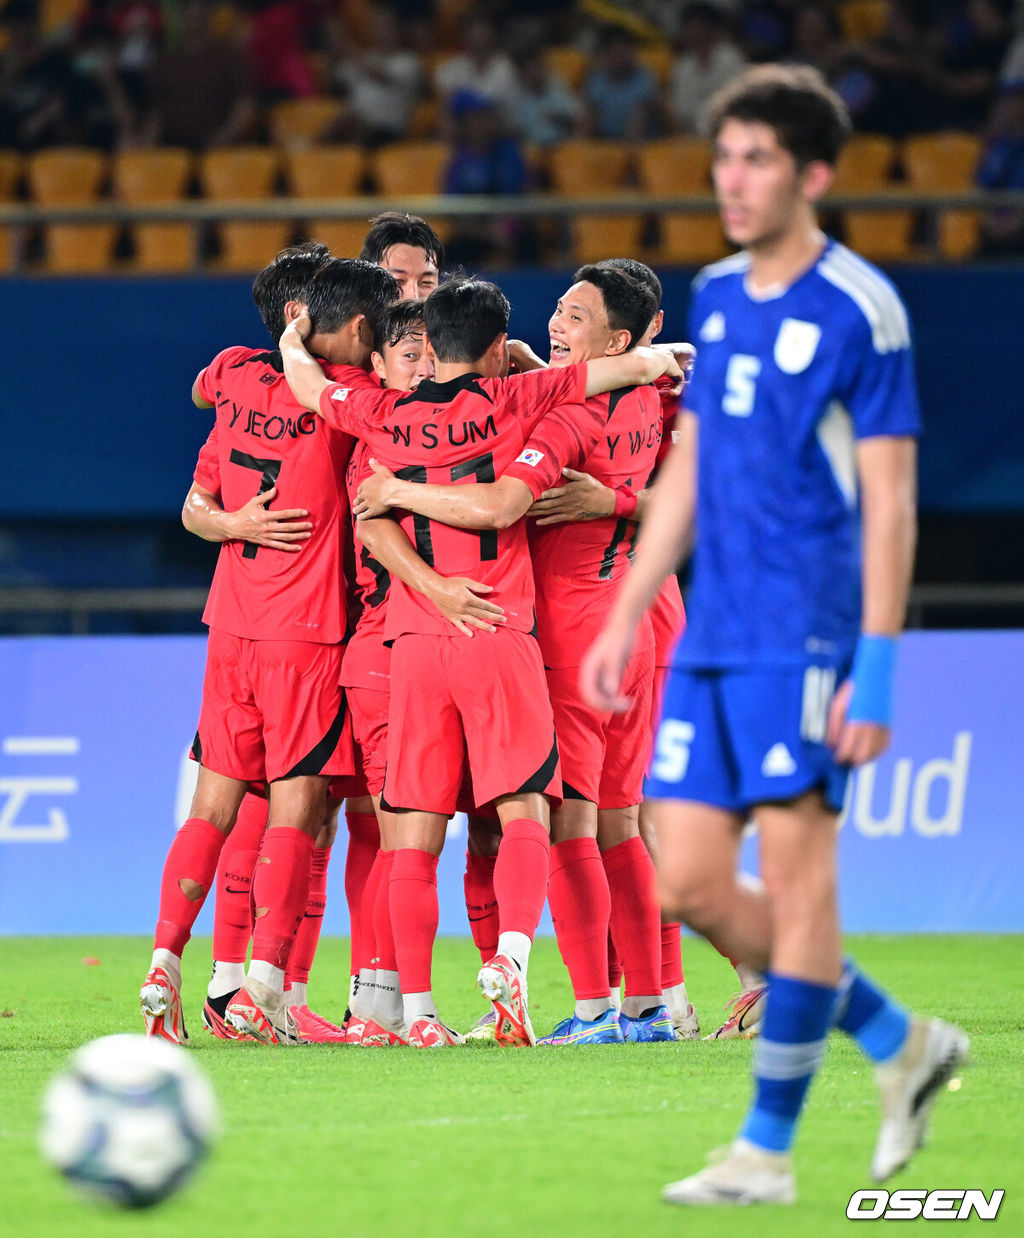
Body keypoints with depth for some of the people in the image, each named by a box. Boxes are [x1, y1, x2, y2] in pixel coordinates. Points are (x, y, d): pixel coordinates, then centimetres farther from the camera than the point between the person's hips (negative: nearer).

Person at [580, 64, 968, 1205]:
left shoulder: (859, 311, -9)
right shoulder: (715, 298, 13)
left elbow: (889, 502, -11)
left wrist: (876, 669, -16)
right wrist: (624, 619, 17)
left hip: (804, 639, -8)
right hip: (712, 640, 8)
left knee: (794, 877, -5)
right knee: (688, 885, 5)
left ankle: (768, 1151, 1)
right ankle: (901, 1045, 20)